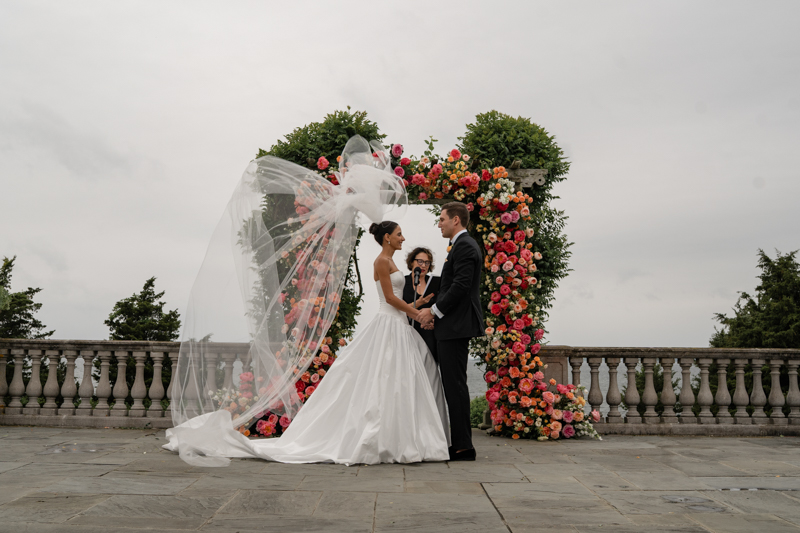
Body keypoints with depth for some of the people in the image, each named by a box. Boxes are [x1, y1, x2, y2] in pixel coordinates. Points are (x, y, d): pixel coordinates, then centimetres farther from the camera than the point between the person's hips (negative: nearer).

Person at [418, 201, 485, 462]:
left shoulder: (464, 246, -11)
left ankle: (462, 446, -3)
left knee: (455, 384, -8)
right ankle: (460, 443, 19)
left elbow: (461, 285, -21)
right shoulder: (464, 245, 21)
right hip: (453, 325, 11)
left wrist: (435, 311, -12)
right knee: (453, 384, 12)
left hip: (456, 325, -11)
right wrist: (435, 313, 11)